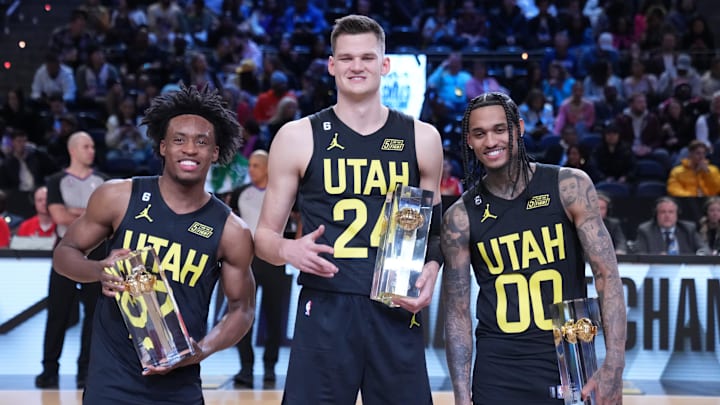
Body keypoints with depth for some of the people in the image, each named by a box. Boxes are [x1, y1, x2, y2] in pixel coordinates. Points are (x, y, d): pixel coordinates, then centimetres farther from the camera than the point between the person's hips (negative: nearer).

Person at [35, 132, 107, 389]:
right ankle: (49, 369, 7)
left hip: (95, 252, 2)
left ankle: (86, 370, 6)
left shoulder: (102, 181, 10)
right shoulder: (57, 181, 3)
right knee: (58, 312, 0)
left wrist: (76, 213, -11)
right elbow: (58, 216, -10)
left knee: (94, 312, 0)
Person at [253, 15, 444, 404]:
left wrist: (431, 267, -2)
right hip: (325, 313, -2)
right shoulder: (298, 137, 2)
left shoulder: (421, 138, 9)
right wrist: (287, 249, -15)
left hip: (397, 313, 2)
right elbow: (265, 235, 8)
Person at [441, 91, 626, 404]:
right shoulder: (461, 217, 0)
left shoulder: (569, 187, -4)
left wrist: (614, 366, -16)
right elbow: (457, 313, 2)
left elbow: (607, 275, -7)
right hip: (497, 373, 1)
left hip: (571, 364, -1)